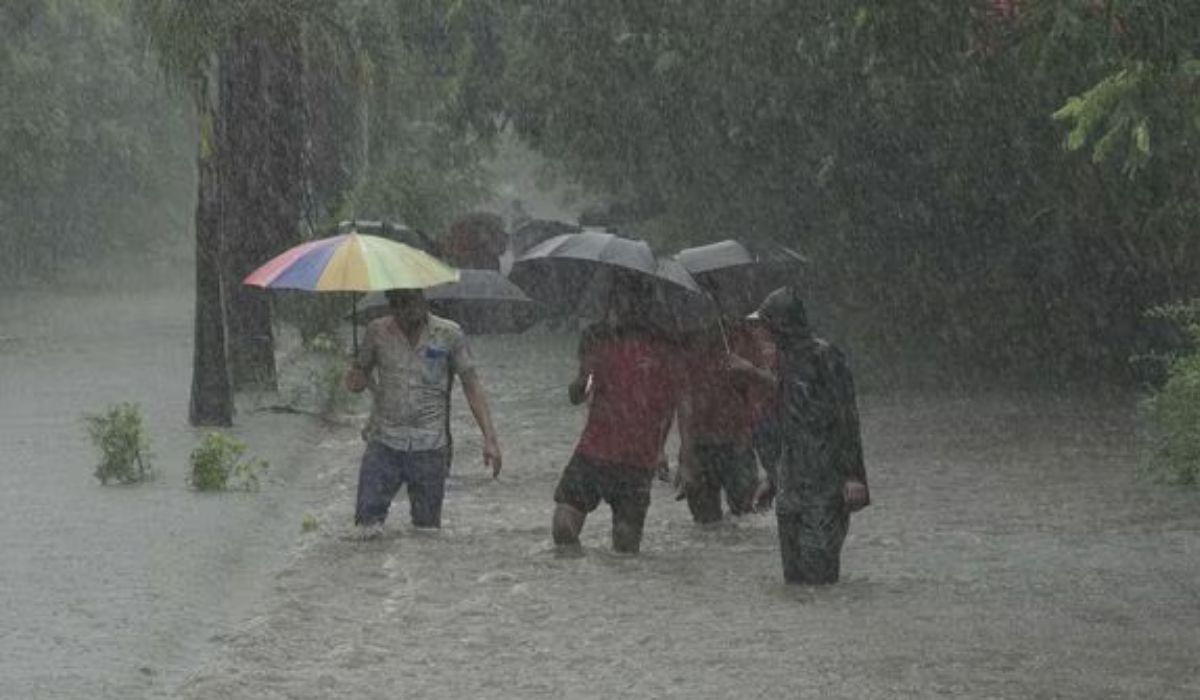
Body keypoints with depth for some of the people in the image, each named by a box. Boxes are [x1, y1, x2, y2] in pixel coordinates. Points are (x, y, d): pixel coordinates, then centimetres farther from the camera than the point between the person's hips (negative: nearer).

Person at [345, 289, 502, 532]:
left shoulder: (448, 335, -1)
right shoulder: (378, 331, 4)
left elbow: (471, 385, 0)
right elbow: (360, 371, 15)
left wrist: (490, 439, -7)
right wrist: (356, 381, -12)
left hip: (429, 448, -1)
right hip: (383, 442, 1)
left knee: (427, 526, 2)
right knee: (367, 520, -9)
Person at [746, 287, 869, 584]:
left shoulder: (824, 357, -12)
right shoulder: (789, 359, 15)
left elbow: (847, 418, -15)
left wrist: (852, 475, -20)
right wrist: (772, 481, 24)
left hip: (825, 479, -9)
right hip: (793, 479, 9)